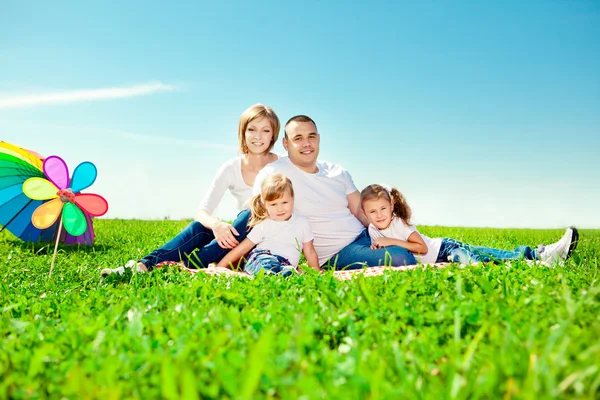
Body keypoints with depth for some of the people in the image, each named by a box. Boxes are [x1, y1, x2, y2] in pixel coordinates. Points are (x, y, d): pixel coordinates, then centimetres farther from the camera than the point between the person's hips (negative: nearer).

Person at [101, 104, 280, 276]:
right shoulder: (231, 169, -2)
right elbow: (202, 210, -12)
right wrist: (216, 224, -36)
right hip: (239, 236, 2)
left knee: (251, 215, -33)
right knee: (199, 226, -24)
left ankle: (191, 265, -43)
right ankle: (144, 265, -41)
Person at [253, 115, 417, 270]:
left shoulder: (338, 172, 11)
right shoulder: (273, 174, -9)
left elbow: (360, 211, 12)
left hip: (365, 236, 7)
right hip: (336, 254, -7)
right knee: (402, 260, -25)